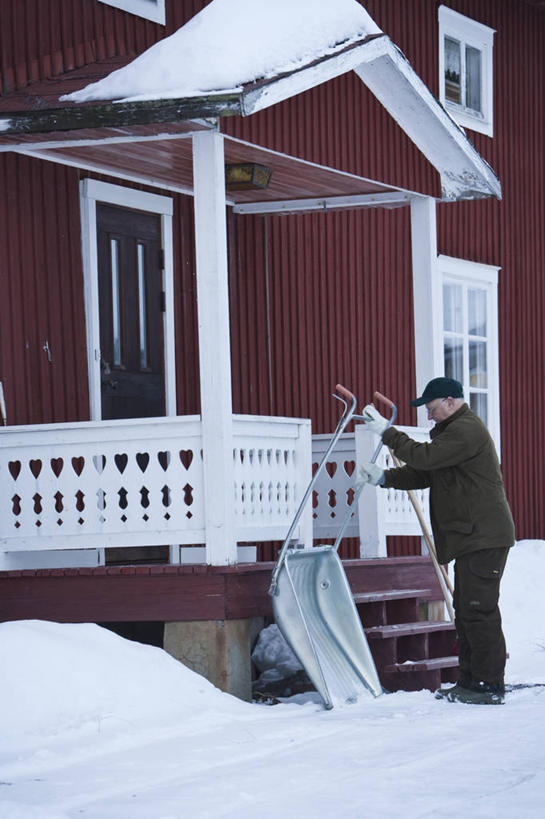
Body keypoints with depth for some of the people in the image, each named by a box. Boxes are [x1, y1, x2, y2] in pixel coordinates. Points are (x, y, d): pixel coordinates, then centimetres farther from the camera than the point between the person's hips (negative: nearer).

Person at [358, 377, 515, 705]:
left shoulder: (466, 429, -13)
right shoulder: (455, 430, 22)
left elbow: (425, 457, -22)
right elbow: (425, 474, 20)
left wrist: (386, 431, -15)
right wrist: (385, 478, 9)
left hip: (484, 537, -11)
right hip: (470, 538, 11)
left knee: (479, 610, -11)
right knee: (466, 609, 13)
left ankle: (489, 685, -9)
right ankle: (471, 680, 18)